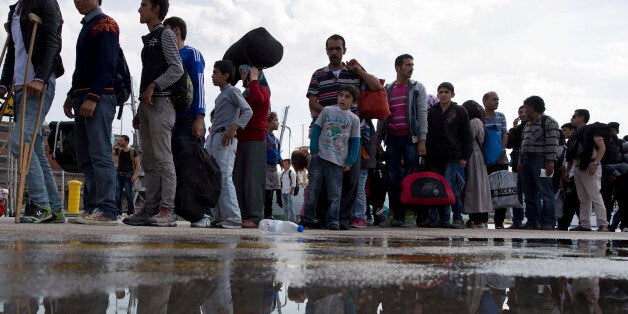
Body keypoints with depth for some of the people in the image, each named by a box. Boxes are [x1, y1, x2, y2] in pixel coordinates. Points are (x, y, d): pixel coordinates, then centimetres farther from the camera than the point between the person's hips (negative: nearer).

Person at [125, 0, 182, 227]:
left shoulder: (165, 34, 1)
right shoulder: (149, 40, 26)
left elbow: (177, 68, -10)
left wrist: (153, 86, -20)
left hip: (161, 102, -9)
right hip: (147, 104, 9)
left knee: (163, 158, -13)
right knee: (149, 161, 6)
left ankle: (167, 212, -15)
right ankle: (151, 209, 7)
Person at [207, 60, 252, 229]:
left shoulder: (232, 91, -1)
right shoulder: (221, 95, 26)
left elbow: (248, 111, -13)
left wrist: (233, 128, -25)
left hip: (225, 137, -10)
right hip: (216, 138, 10)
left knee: (224, 177, -18)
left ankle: (233, 218, -22)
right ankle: (219, 216, 9)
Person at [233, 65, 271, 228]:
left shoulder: (262, 89, 0)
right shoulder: (246, 93, 23)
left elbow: (257, 99, -25)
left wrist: (254, 79, -10)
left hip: (256, 141, -8)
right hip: (242, 141, 8)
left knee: (253, 179, -11)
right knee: (239, 180, 5)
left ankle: (255, 217, -12)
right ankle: (244, 216, 7)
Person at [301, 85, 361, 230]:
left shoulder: (354, 119, 6)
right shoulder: (327, 111, 6)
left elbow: (355, 142, 7)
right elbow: (316, 130, 6)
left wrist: (349, 162, 1)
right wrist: (313, 150, -2)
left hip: (338, 162, 0)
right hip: (319, 157, 0)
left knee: (334, 193, -1)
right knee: (313, 188, 4)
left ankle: (333, 220, 4)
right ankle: (308, 217, 11)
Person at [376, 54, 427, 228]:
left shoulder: (417, 88, 6)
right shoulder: (387, 90, 14)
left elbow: (422, 114, -1)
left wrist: (422, 140, -10)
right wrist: (378, 140, 10)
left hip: (410, 138, -3)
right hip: (392, 139, 3)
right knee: (393, 179, 2)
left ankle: (410, 215, 1)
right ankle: (396, 215, 8)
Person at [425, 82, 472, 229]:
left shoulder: (459, 111, 5)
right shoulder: (431, 112, 13)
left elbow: (467, 136, 4)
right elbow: (426, 134, 14)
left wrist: (464, 157, -2)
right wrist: (427, 155, 6)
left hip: (452, 157, -4)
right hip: (435, 158, 4)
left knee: (450, 186, -11)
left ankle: (458, 218, -1)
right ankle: (443, 219, 10)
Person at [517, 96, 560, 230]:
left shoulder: (549, 122, -4)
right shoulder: (528, 125, 21)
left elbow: (552, 143, -12)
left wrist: (550, 162, -18)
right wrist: (520, 161, 16)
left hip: (541, 160, -8)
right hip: (527, 161, 8)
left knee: (545, 192, -8)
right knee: (529, 194, 8)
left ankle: (548, 222, -5)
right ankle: (532, 221, 13)